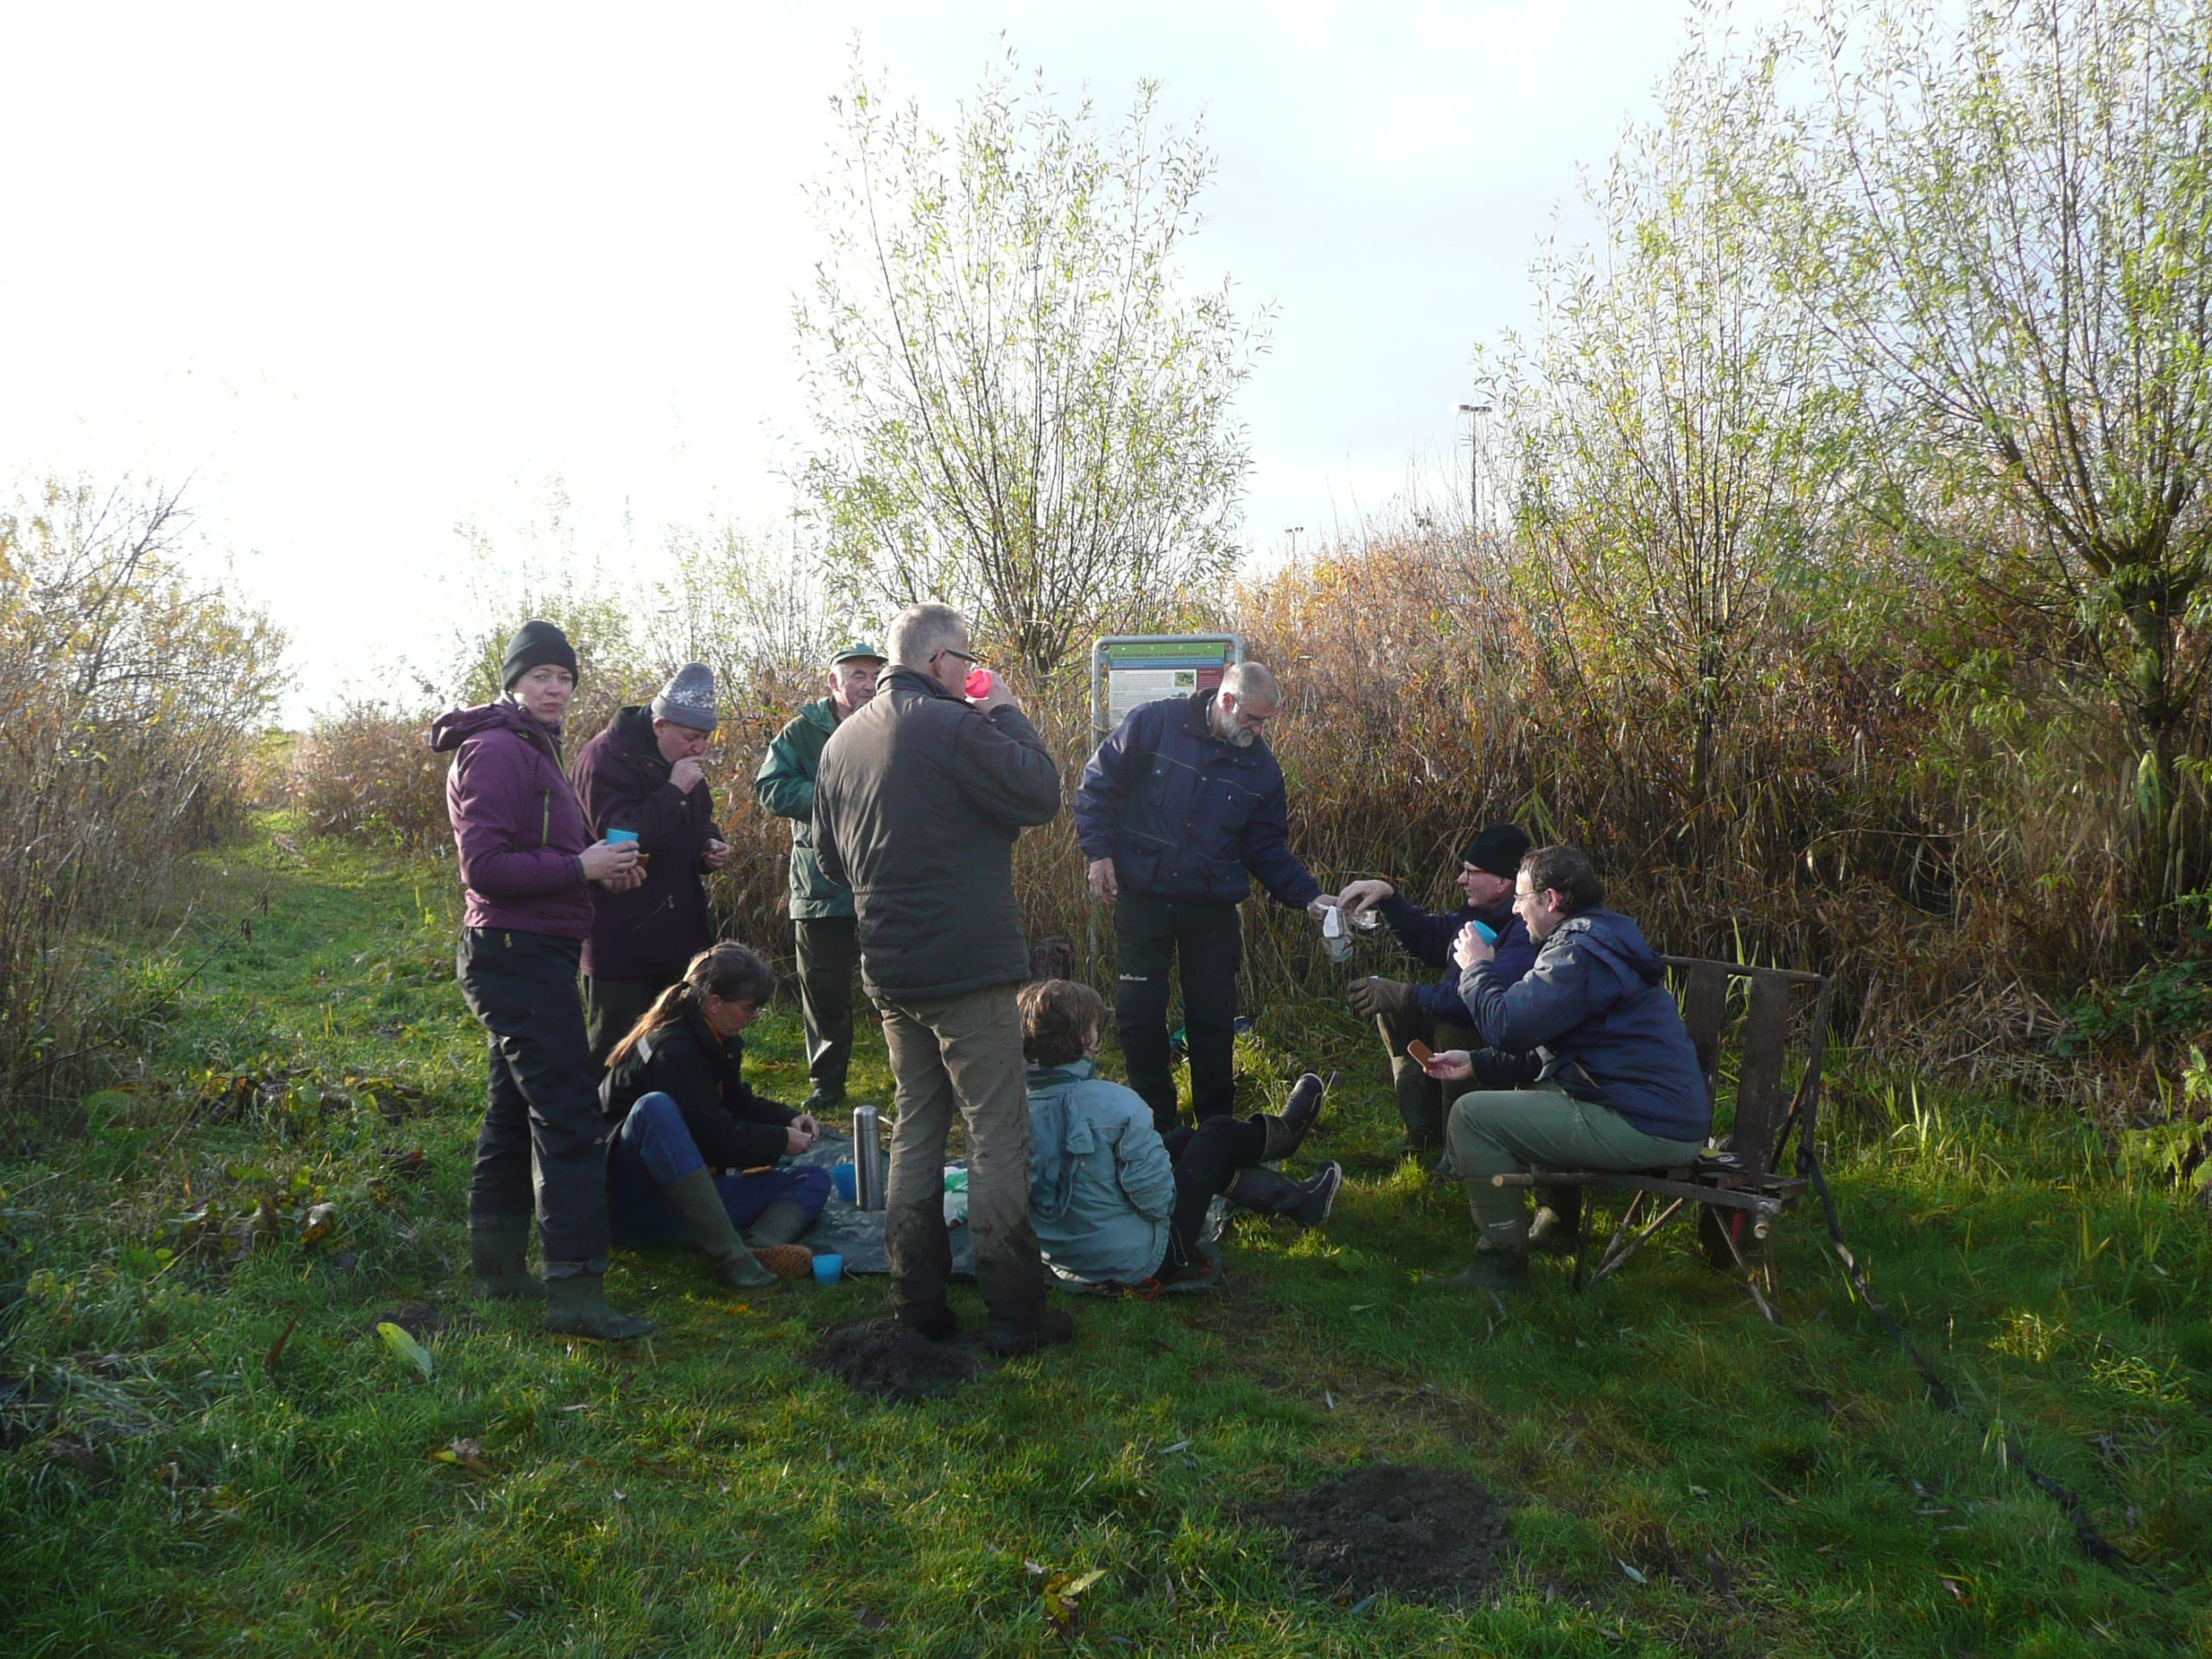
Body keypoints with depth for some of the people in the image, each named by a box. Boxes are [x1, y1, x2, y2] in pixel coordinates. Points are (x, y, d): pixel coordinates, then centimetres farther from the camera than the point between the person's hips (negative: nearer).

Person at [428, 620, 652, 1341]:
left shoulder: (532, 750, 19)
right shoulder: (496, 752, -13)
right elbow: (483, 866, -20)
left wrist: (602, 865, 3)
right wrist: (580, 866, -22)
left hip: (532, 954, 11)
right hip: (517, 953, -11)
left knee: (515, 1111, 16)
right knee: (569, 1116, -13)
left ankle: (498, 1266, 26)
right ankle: (576, 1290, -13)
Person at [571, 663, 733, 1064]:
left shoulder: (681, 761, 10)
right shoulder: (606, 758, -17)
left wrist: (710, 846, 2)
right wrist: (674, 791, -27)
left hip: (677, 931, 8)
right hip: (622, 937, -8)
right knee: (612, 1047, 1)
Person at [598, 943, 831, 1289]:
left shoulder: (716, 1040, 10)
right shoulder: (673, 1049, -18)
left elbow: (737, 1102, 23)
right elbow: (715, 1140, -22)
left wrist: (789, 1119, 5)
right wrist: (780, 1141, -9)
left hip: (690, 1193, 9)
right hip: (635, 1204, -9)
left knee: (814, 1182, -1)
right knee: (655, 1107, -39)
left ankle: (759, 1247, -39)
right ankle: (729, 1256, -48)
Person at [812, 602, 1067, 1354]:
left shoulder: (842, 740, 11)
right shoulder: (951, 726, -14)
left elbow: (830, 857, 18)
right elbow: (1041, 795, -12)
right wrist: (1005, 712, -2)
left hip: (890, 971, 8)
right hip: (967, 966, -8)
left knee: (916, 1128, 16)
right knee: (997, 1134, -1)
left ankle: (919, 1302, 20)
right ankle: (1013, 1312, 3)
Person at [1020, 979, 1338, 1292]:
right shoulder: (1115, 1104, -29)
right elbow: (1156, 1197, -24)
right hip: (1138, 1264, -6)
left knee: (1186, 1140, 21)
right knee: (1217, 1136, 10)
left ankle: (1293, 1198, 40)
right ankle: (1285, 1133, 44)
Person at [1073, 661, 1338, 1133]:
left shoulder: (1261, 767, 3)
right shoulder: (1155, 723, -7)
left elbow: (1268, 847, 7)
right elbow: (1099, 784, -3)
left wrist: (1309, 896, -4)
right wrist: (1099, 851, -11)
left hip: (1213, 908, 2)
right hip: (1142, 896, -2)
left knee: (1213, 1021, 7)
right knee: (1140, 1015, 4)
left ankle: (1217, 1126, 23)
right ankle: (1155, 1125, 20)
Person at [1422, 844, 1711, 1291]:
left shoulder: (1580, 951, -17)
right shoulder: (1601, 940, 18)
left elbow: (1507, 1026, -23)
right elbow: (1543, 1047, 22)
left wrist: (1477, 969, -4)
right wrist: (1477, 1064, 13)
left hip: (1646, 1129, -11)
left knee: (1472, 1114, -11)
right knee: (1528, 1095, 33)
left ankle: (1501, 1262, -5)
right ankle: (1559, 1224, 41)